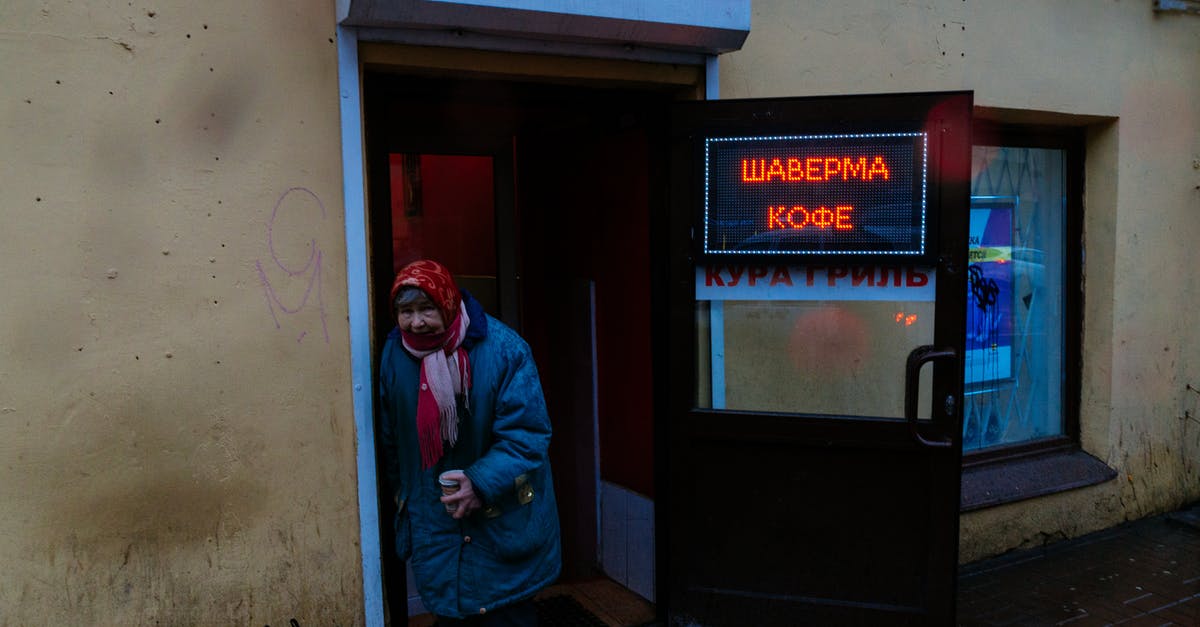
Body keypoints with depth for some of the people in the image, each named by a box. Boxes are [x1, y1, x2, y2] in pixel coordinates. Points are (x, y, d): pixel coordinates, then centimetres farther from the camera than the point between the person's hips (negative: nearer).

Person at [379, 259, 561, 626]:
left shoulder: (504, 349, -18)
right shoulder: (395, 352, -4)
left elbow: (527, 434, -18)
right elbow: (391, 437, 9)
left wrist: (482, 483, -28)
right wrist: (401, 493, 14)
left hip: (502, 523, -3)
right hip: (433, 522, 4)